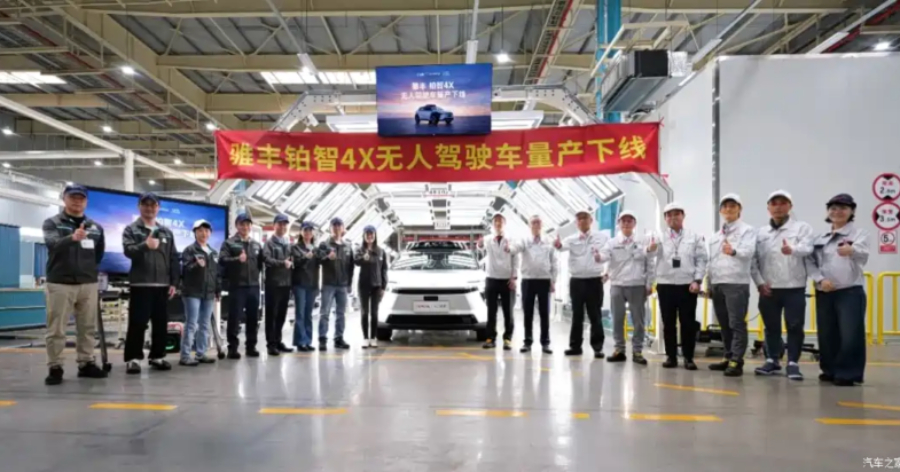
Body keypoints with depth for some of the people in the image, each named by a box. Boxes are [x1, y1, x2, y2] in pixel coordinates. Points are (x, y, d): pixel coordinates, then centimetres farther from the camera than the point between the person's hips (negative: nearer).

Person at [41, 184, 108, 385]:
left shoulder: (95, 227, 10)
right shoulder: (52, 223, -1)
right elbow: (53, 244, -22)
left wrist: (89, 269, 12)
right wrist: (72, 238, -40)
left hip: (88, 284, 4)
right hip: (60, 283, -3)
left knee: (87, 327, 9)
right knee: (56, 329, 0)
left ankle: (86, 364, 19)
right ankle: (55, 368, 8)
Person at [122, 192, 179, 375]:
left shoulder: (166, 232, 14)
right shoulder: (131, 229, 4)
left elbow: (173, 259, 13)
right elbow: (128, 250, -12)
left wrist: (173, 282, 6)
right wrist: (145, 245, -31)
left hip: (162, 285, 4)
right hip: (140, 284, -4)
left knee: (161, 323, 8)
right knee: (137, 323, -3)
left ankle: (157, 356, 18)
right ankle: (133, 358, 4)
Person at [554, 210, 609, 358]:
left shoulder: (602, 237, 2)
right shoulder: (572, 239, 3)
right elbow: (564, 246, -17)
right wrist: (559, 245, -40)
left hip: (594, 280, -1)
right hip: (576, 281, 2)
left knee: (595, 315, 3)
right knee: (577, 315, 8)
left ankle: (598, 347, 10)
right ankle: (575, 346, 16)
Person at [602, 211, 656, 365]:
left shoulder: (644, 242, 4)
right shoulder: (612, 242, 5)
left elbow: (649, 264, 5)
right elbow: (604, 256, -10)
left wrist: (649, 284, 1)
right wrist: (597, 256, -34)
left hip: (637, 286, -1)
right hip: (617, 285, 1)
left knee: (638, 320, 3)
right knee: (617, 320, 6)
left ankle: (637, 351, 11)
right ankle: (619, 350, 16)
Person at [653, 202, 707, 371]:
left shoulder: (695, 237, 7)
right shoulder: (659, 238, 8)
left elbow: (702, 260, 2)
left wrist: (697, 280, -7)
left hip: (687, 285, -1)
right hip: (665, 285, 1)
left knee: (688, 323, 2)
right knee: (668, 323, 6)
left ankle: (688, 357, 11)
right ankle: (671, 356, 15)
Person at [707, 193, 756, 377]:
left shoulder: (747, 230, 0)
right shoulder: (715, 236, 20)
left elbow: (749, 251, -18)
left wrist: (734, 251, -39)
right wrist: (709, 283, 15)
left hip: (736, 283, -6)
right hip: (717, 283, 7)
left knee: (737, 324, -8)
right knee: (724, 325, 10)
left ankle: (736, 362, -9)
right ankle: (728, 358, 18)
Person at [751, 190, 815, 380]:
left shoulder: (802, 228, 1)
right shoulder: (760, 232, 9)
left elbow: (807, 248, -18)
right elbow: (753, 260, 7)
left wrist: (792, 249, -41)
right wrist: (759, 282, -5)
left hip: (794, 288, -2)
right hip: (768, 288, 3)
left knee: (794, 327, -1)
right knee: (771, 326, 10)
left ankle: (793, 363, 9)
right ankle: (772, 360, 22)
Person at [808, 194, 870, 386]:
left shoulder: (859, 233, -1)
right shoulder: (820, 239, 12)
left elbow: (863, 255, -22)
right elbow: (811, 263, 8)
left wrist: (852, 250, -46)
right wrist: (820, 280, -11)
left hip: (851, 292, -4)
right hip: (824, 293, 4)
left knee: (850, 335, -6)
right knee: (827, 334, 9)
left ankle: (848, 373, 5)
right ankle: (831, 370, 23)